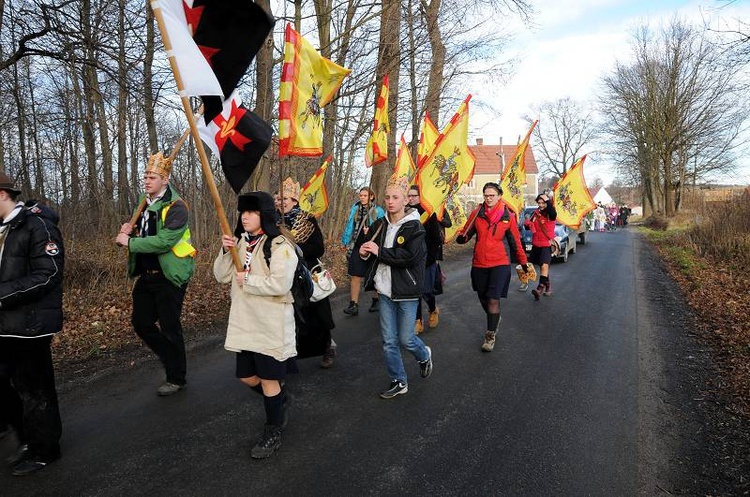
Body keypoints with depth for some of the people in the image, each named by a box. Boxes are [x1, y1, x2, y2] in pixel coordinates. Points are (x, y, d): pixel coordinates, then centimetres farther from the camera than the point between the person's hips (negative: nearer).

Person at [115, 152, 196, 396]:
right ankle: (171, 357, 34)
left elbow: (164, 242, -26)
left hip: (169, 275, -8)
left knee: (169, 327, 1)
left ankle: (176, 378, 18)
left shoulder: (176, 207, -16)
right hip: (145, 274, 8)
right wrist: (128, 229, 2)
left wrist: (130, 242, -20)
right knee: (141, 322, 13)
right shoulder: (143, 201, 10)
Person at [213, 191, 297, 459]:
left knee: (269, 379, 3)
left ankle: (273, 434, 22)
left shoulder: (280, 245, -14)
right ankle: (280, 400, 43)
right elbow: (221, 276, 5)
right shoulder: (240, 242, 9)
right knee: (247, 376, 16)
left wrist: (247, 280, -15)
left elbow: (280, 284, -24)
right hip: (244, 322, 7)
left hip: (272, 325, -7)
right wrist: (225, 251, -11)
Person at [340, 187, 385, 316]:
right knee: (355, 275, 0)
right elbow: (349, 226, 9)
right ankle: (354, 305, 3)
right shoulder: (355, 209, 6)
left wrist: (371, 231, -19)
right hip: (357, 247, 2)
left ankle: (376, 301, 30)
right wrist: (344, 242, 10)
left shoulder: (378, 211, -4)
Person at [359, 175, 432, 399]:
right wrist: (364, 253, -9)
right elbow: (371, 251, 15)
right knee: (388, 341, 8)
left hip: (406, 291, -5)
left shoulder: (414, 227, -11)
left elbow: (411, 256, -23)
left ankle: (424, 356, 37)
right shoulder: (379, 225, 5)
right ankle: (399, 382, 23)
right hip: (385, 290, 5)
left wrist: (379, 251, -21)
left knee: (405, 339, 4)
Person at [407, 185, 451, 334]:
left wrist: (436, 256, -9)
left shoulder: (429, 213, -6)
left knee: (426, 291, -2)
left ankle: (433, 310, 30)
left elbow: (436, 235, -6)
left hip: (428, 258, -3)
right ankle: (418, 322, 14)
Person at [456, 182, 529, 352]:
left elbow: (515, 241, 6)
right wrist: (461, 237, -16)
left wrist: (524, 262, 10)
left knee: (493, 300, -9)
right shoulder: (477, 213, 0)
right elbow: (466, 232, 8)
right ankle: (494, 319, 44)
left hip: (500, 263, -2)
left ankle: (490, 335, 7)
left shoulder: (508, 216, -3)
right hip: (479, 264, 3)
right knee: (483, 298, 14)